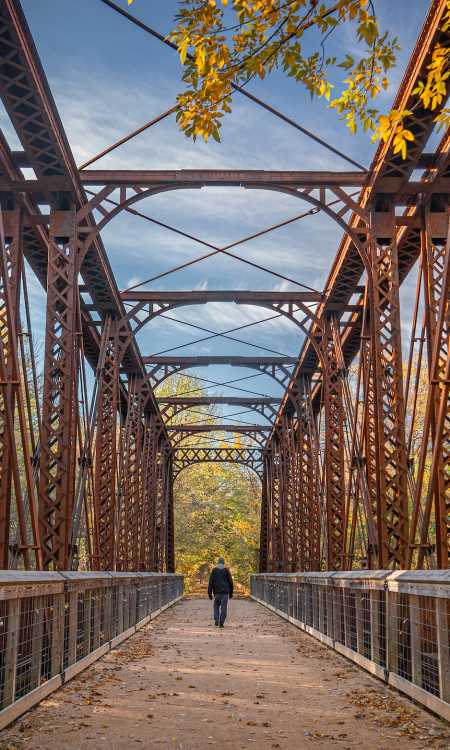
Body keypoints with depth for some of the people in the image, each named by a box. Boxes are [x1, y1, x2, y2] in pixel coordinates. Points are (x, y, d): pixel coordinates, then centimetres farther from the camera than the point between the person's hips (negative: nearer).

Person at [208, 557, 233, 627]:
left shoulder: (214, 570, 1)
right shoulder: (226, 570, 2)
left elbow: (210, 582, -2)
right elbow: (230, 582, 3)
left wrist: (210, 593, 0)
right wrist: (231, 593, 11)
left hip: (217, 592, 0)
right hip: (225, 592, 0)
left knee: (216, 606, 17)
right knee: (223, 608, 2)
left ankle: (216, 620, 1)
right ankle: (221, 622, -2)